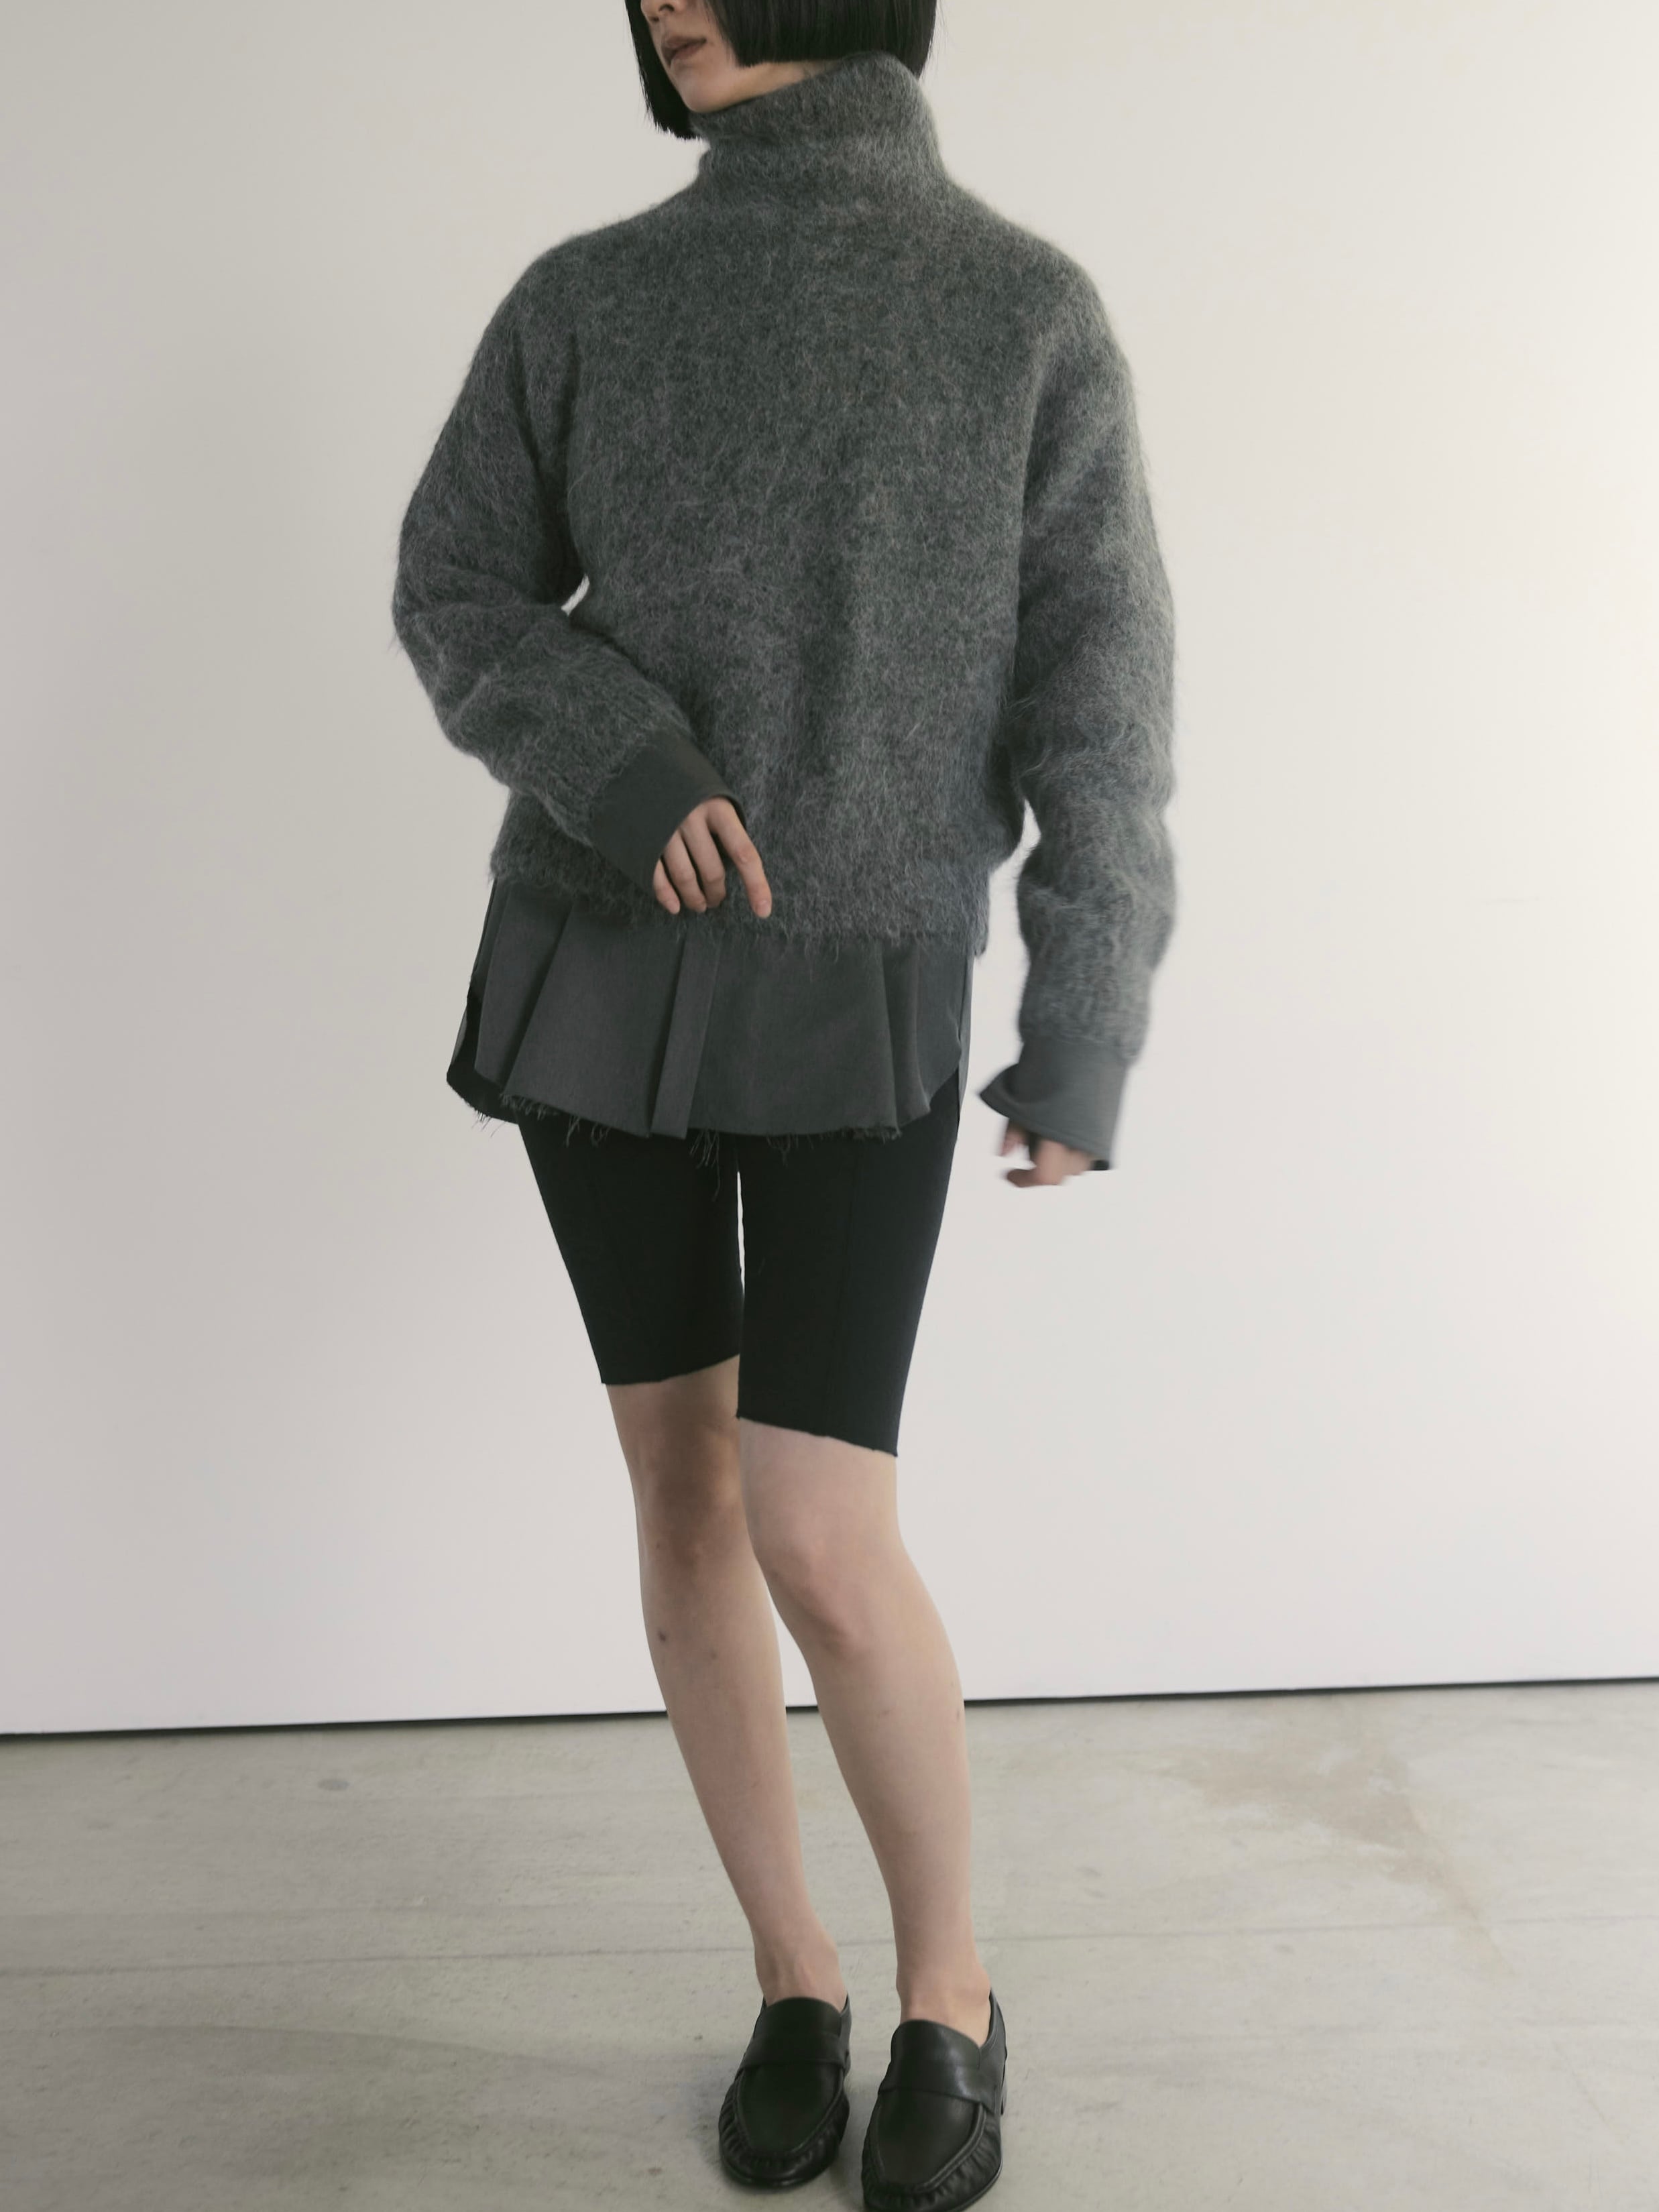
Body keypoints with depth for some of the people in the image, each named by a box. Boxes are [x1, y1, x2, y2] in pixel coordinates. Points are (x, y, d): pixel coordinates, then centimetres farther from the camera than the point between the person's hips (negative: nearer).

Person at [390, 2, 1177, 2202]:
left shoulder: (1031, 313, -1)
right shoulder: (583, 303, 4)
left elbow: (1099, 701, -4)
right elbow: (459, 604, 4)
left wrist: (1087, 1053, -5)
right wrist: (620, 771, -15)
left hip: (856, 1003, -3)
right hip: (596, 970, 3)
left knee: (822, 1551, -10)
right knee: (685, 1499, 6)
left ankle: (951, 1996, 18)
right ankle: (793, 1978, 27)